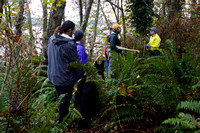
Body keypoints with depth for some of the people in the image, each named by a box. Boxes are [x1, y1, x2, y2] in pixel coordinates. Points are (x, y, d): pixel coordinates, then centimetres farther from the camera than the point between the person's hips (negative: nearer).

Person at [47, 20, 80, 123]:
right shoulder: (69, 44, -26)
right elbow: (76, 63, -18)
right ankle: (62, 122, 24)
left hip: (53, 75, 8)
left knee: (60, 97, 26)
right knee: (65, 100, 10)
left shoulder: (51, 40, -2)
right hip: (65, 78, -8)